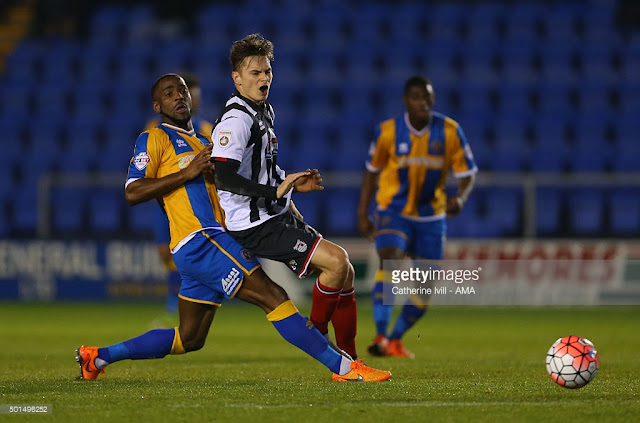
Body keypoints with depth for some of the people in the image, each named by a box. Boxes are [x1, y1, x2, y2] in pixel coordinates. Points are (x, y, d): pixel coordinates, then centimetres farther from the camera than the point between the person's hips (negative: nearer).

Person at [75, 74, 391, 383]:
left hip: (214, 240, 9)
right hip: (198, 240, -9)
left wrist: (286, 185, 13)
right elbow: (132, 193, -9)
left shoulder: (205, 146, 26)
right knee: (273, 297, -15)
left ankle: (98, 357, 22)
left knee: (188, 339, 13)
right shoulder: (155, 140, 1)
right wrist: (186, 173, -13)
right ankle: (343, 367, -17)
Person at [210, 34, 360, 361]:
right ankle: (315, 335, -3)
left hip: (278, 218, 10)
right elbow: (222, 177, -27)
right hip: (255, 226, -10)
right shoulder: (236, 120, -16)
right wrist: (276, 191, -31)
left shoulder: (263, 112, 16)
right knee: (337, 260, -21)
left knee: (345, 274, 4)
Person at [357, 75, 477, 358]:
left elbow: (468, 173, -2)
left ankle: (395, 340, 27)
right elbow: (372, 171, 5)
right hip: (393, 211, -3)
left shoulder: (450, 131, -8)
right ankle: (380, 337, -32)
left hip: (431, 217, 3)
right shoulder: (388, 131, -9)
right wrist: (363, 214, 3)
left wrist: (460, 198, -23)